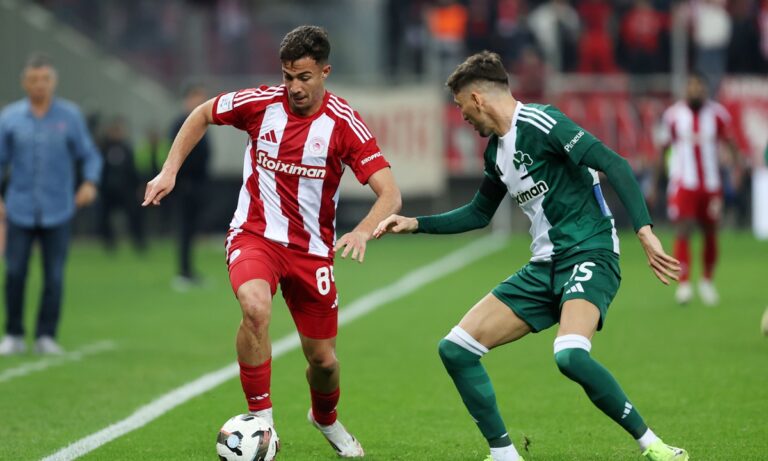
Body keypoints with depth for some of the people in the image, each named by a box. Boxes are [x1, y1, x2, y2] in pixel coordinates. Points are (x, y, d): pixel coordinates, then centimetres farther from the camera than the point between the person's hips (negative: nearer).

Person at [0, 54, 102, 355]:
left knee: (54, 275, -1)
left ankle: (46, 336, 8)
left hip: (57, 211, 0)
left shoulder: (70, 116, 3)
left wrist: (90, 183, -11)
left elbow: (89, 155, 7)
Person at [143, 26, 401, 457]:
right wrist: (169, 171, 3)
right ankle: (261, 420, -18)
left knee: (323, 359, 7)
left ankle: (326, 418, 44)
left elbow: (390, 194, -21)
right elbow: (202, 114, 11)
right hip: (255, 235, -1)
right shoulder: (261, 102, -9)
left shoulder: (344, 124, -14)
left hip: (311, 249, 1)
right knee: (256, 308, -33)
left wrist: (363, 231, -41)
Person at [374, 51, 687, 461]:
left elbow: (614, 166, -20)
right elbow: (479, 213, 31)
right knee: (455, 349, 1)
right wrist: (415, 224, 26)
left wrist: (644, 231, -29)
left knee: (570, 355, -35)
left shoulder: (539, 124, -12)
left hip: (588, 253, -9)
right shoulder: (496, 149, 15)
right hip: (545, 268, 9)